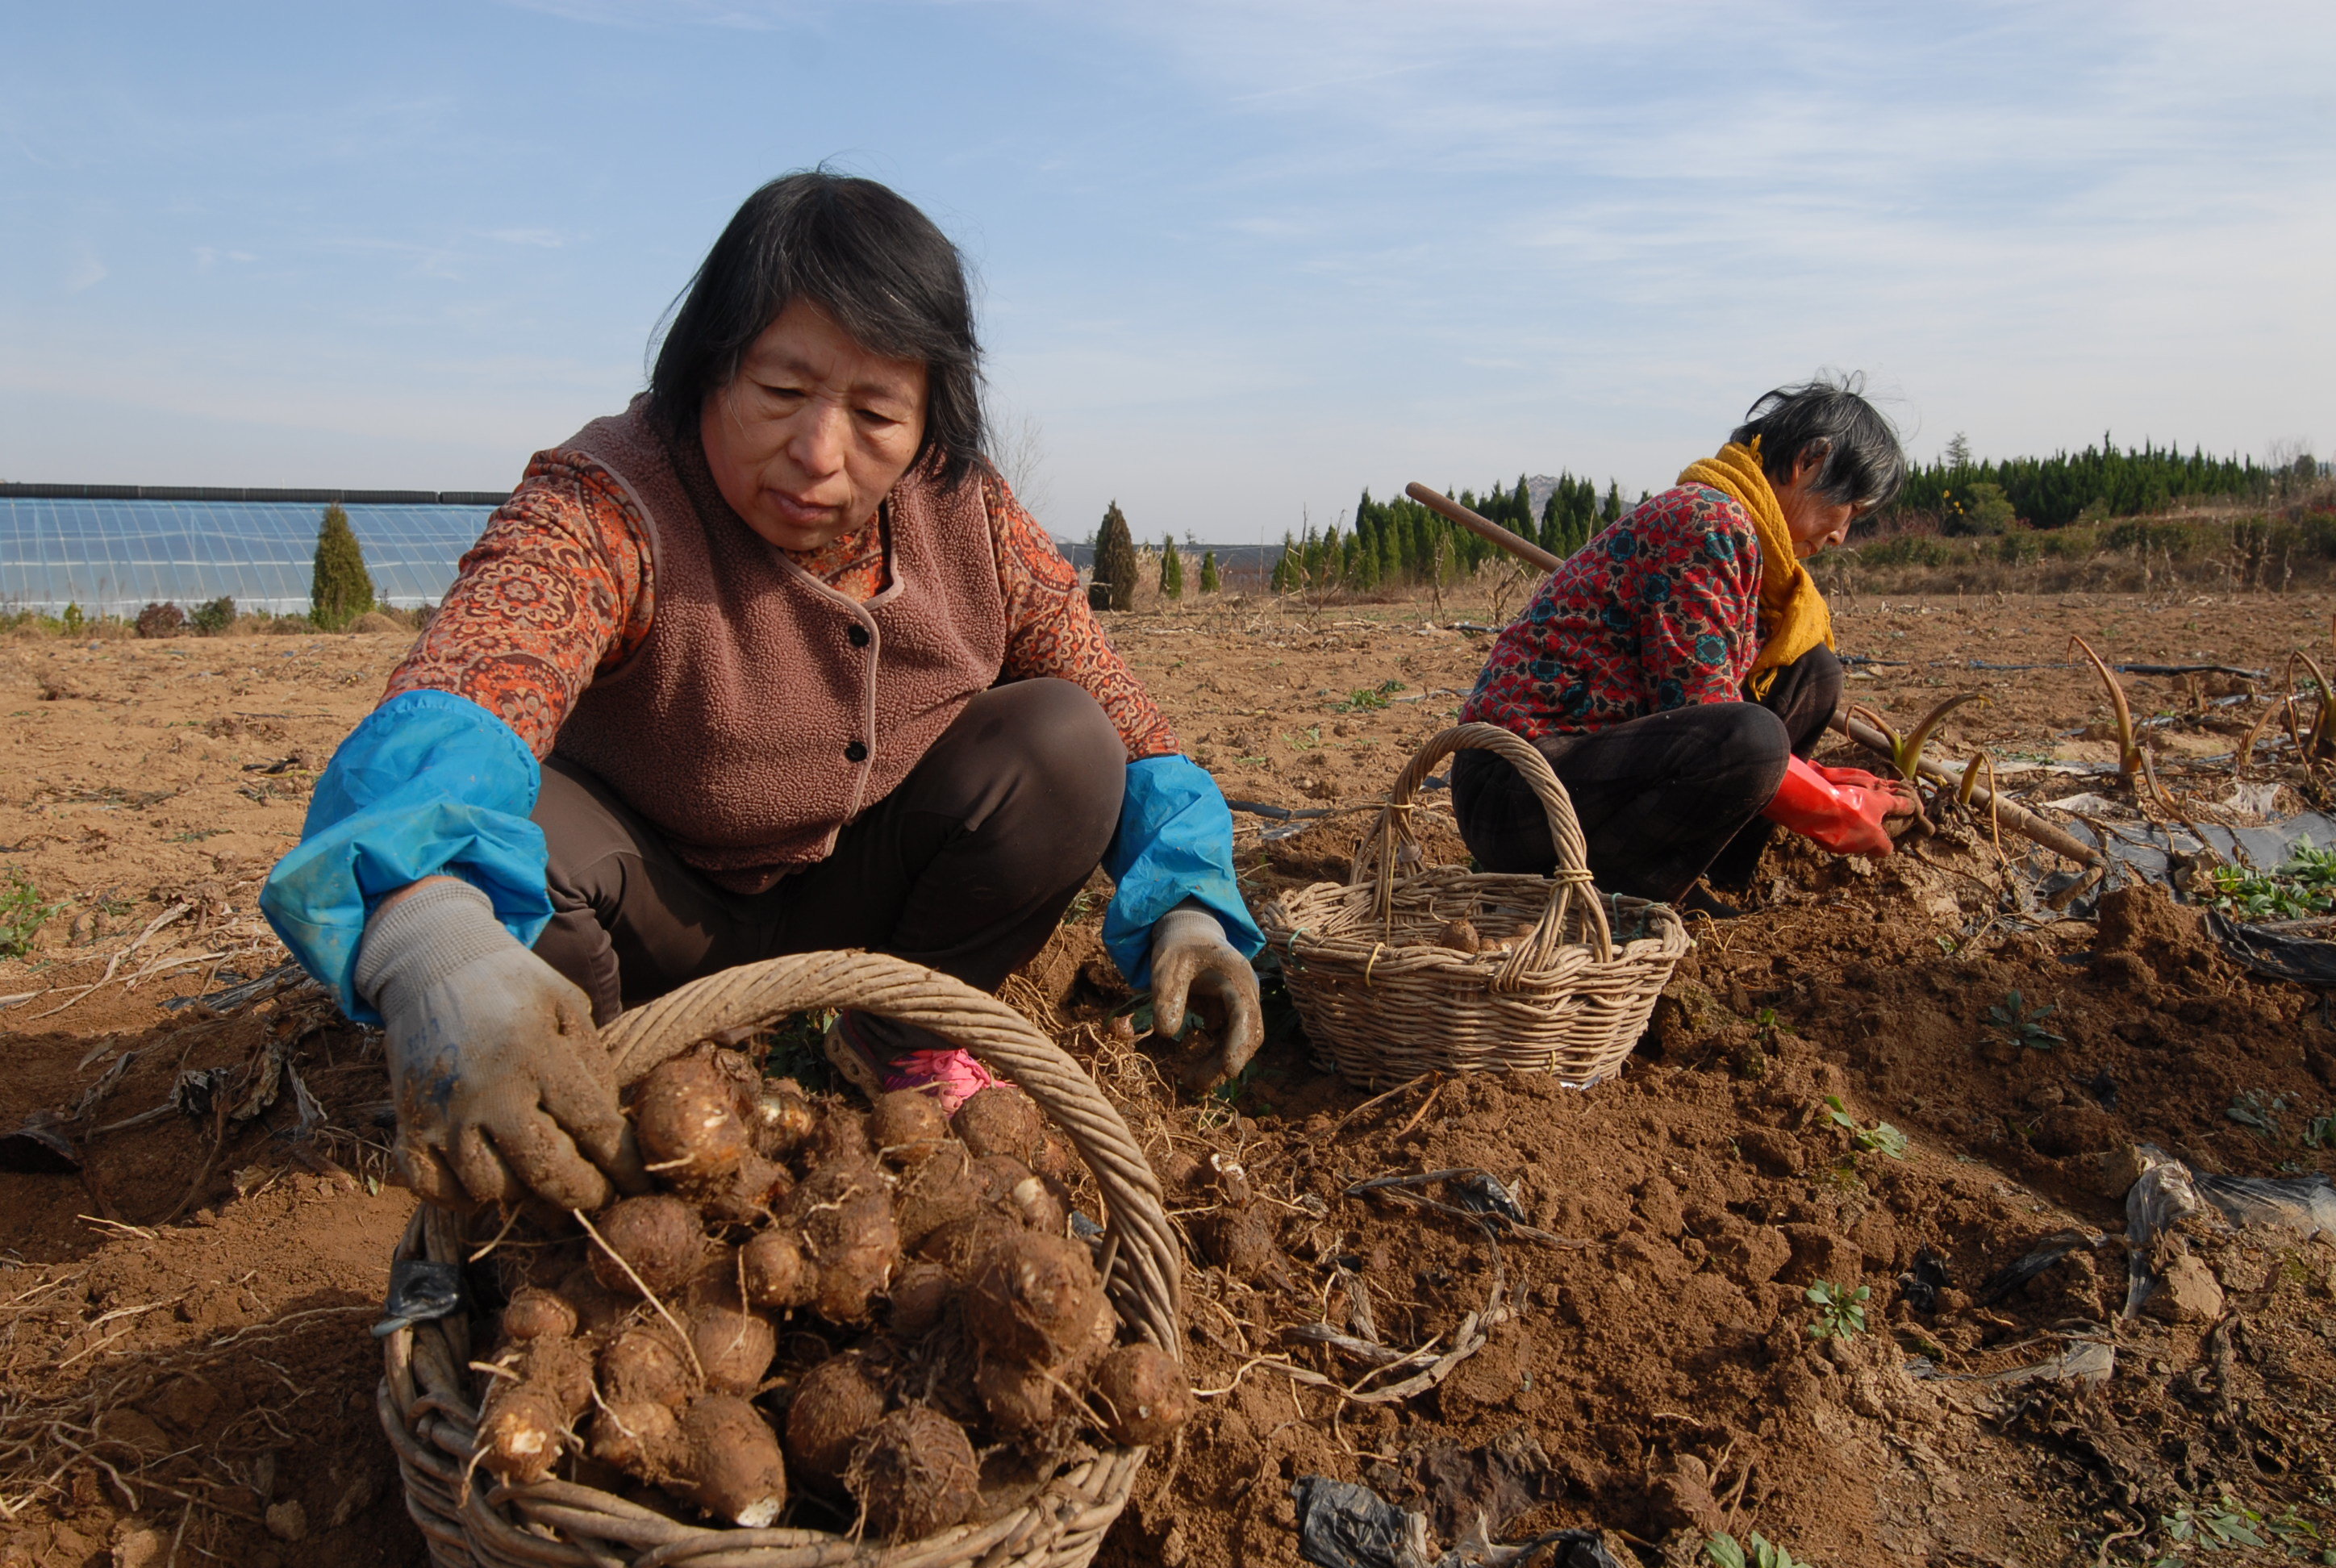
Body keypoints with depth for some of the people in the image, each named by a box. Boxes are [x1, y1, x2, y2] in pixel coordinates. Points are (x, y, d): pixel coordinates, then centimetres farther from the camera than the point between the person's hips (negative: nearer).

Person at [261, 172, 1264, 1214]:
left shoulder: (967, 518, -15)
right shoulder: (606, 511, -28)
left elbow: (1120, 727, -8)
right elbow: (450, 710, -48)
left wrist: (1187, 903, -25)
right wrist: (433, 947, -69)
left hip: (859, 892, 3)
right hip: (663, 911, -3)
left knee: (1061, 743, -21)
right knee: (487, 830, -33)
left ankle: (901, 1043, 1)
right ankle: (588, 1107, -3)